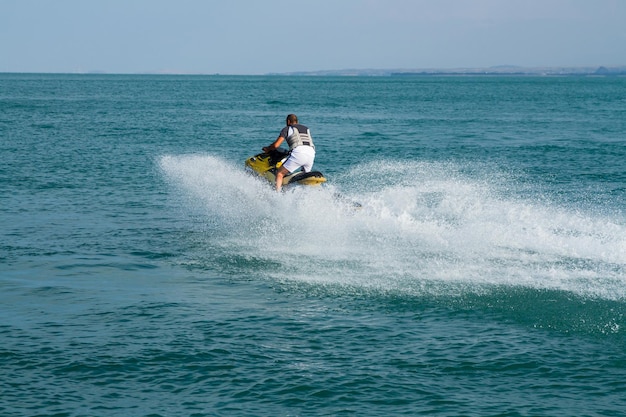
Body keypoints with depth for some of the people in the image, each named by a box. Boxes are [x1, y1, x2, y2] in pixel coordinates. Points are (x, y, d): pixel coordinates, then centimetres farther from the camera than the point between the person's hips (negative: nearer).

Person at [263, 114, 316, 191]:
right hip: (311, 153, 5)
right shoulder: (306, 129, 32)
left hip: (298, 152, -5)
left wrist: (267, 149, 28)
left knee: (280, 173, -2)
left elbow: (276, 145, 8)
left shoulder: (287, 129, 17)